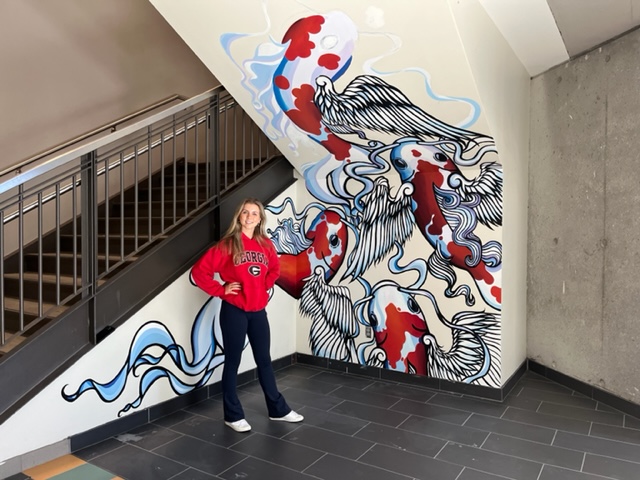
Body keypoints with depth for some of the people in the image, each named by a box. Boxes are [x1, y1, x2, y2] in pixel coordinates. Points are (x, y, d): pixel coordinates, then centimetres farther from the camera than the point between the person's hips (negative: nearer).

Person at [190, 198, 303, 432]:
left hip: (258, 311, 5)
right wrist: (221, 290, -11)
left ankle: (278, 409, 30)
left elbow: (274, 269, 22)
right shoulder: (227, 245, -10)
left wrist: (265, 286, 7)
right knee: (233, 362, 8)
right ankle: (233, 415, 23)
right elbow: (199, 271, -11)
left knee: (264, 360, 16)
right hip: (234, 311, -5)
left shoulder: (265, 244, 4)